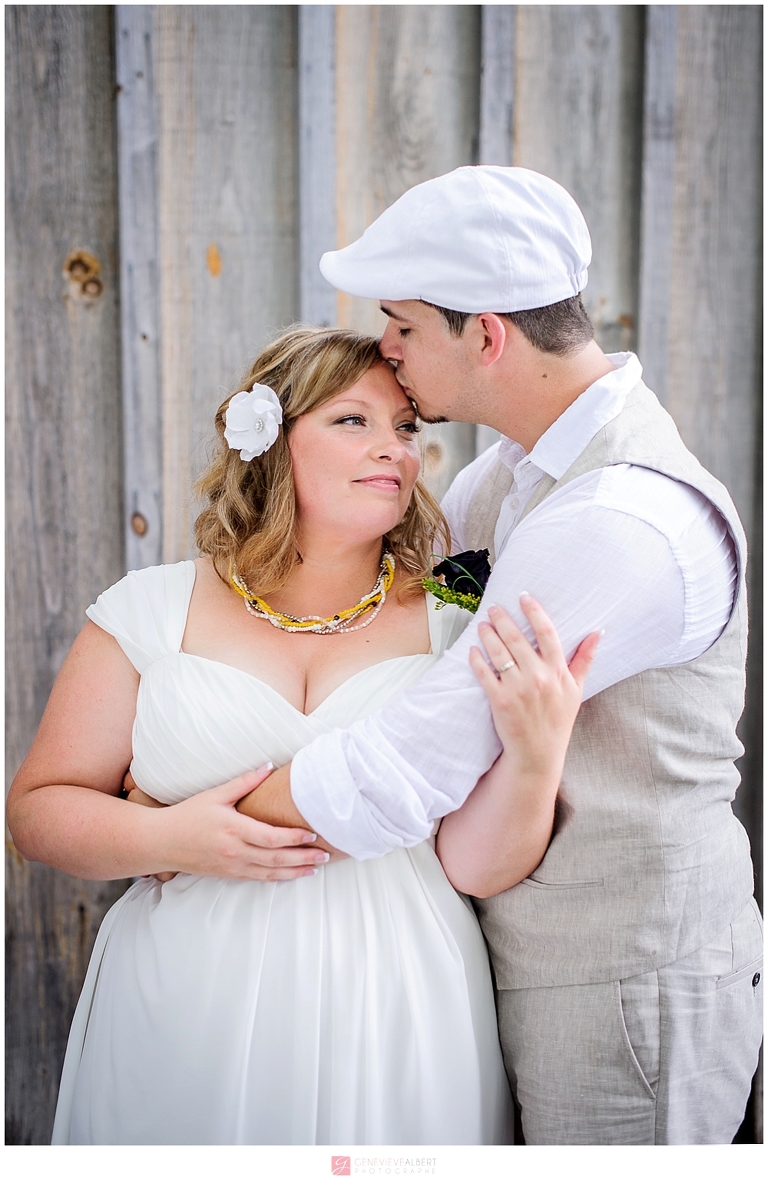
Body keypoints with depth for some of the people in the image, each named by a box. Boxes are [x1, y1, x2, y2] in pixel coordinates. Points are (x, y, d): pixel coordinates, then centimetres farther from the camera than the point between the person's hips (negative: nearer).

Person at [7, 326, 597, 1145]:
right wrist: (165, 839, -14)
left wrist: (536, 753, -22)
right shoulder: (151, 609, 0)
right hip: (185, 1022, 0)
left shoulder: (451, 631, 0)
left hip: (392, 1030, 0)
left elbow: (482, 865, -5)